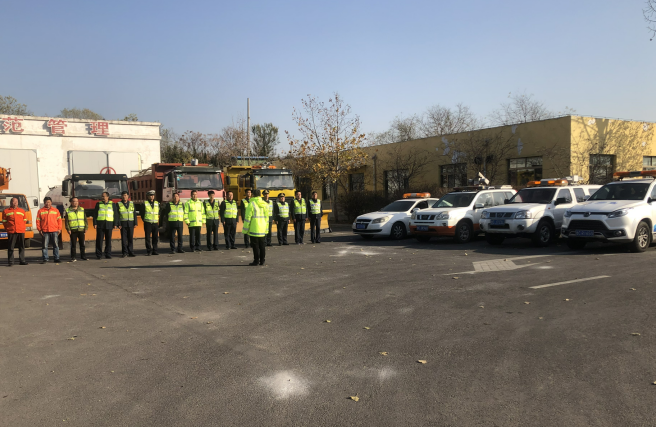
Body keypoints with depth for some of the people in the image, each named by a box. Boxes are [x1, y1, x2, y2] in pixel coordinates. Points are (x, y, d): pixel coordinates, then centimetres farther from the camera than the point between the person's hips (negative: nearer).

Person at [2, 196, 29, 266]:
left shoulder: (22, 211, 15)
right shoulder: (6, 211, 6)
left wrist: (22, 228, 9)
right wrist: (7, 228, 1)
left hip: (21, 231, 2)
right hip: (11, 232, -2)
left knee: (22, 247, 5)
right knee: (11, 247, -2)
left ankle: (22, 260, 11)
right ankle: (10, 261, 2)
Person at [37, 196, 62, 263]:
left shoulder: (56, 210, 9)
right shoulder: (40, 211, 6)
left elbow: (59, 220, 9)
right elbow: (38, 221, 5)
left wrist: (59, 229, 1)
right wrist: (39, 230, -2)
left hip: (54, 231, 1)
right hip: (45, 232, -1)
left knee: (56, 245, 3)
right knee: (44, 246, 1)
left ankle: (56, 258, 9)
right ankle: (45, 259, 8)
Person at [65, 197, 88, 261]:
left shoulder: (82, 210, 10)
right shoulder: (68, 211, 4)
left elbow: (85, 219, 12)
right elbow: (66, 221, 3)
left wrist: (86, 228, 5)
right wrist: (68, 229, -5)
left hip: (81, 230, 2)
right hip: (73, 231, -2)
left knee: (82, 244, 4)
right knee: (73, 245, 1)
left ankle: (83, 256, 11)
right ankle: (73, 257, 8)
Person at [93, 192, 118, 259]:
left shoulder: (112, 205, 7)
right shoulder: (98, 204, 8)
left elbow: (115, 215, 6)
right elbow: (95, 214, 6)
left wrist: (115, 224, -2)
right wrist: (95, 223, -4)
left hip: (109, 225, 0)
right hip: (100, 224, 0)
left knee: (108, 240, 2)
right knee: (99, 240, -2)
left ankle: (108, 254, 8)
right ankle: (98, 255, 4)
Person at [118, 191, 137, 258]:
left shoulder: (132, 203, 9)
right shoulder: (119, 204, 2)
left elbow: (134, 214, 8)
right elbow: (117, 215, -2)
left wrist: (135, 223, 1)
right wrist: (119, 224, -10)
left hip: (131, 223, 2)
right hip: (123, 223, -2)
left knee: (131, 238, 3)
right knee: (124, 238, -1)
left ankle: (131, 252, 9)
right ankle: (124, 253, 4)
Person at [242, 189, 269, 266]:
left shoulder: (251, 204, -11)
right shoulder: (265, 204, 8)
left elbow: (247, 218, -11)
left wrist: (245, 230, -4)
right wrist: (266, 229, 20)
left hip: (254, 229, -5)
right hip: (263, 230, 6)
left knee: (255, 245, 1)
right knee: (262, 245, 11)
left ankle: (256, 261, 3)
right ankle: (262, 261, 15)